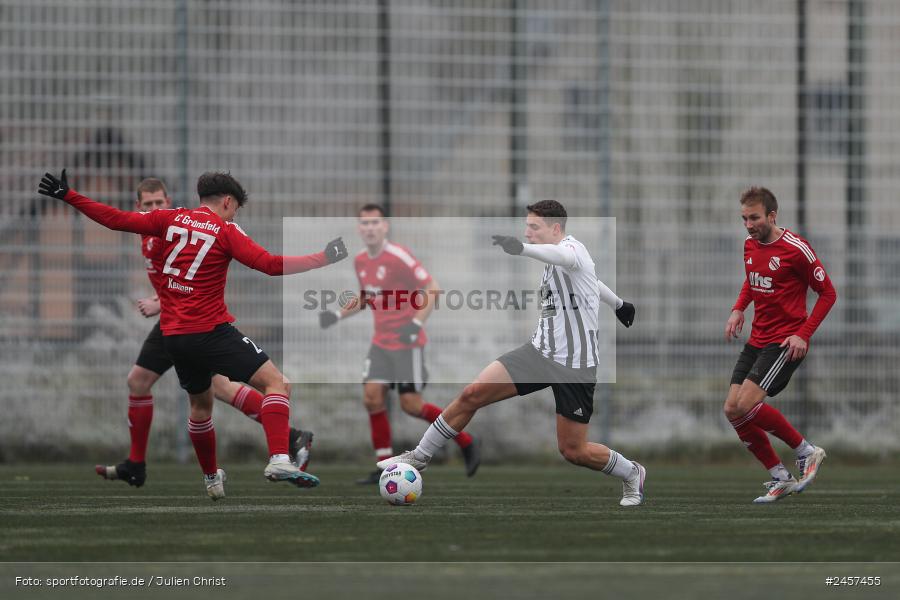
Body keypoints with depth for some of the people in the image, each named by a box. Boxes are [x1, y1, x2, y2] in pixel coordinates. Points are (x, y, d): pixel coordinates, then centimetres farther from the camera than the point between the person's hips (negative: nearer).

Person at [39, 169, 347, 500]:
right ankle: (279, 459, -28)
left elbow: (116, 219, 3)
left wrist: (67, 196, 9)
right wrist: (323, 258, -8)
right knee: (276, 383, -10)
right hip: (211, 332, -6)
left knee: (201, 404, 26)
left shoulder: (171, 219, 7)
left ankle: (212, 479, 36)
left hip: (173, 336, 6)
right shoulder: (225, 231, -5)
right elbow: (271, 265, -13)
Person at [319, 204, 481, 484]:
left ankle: (467, 443, 11)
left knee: (411, 405, -7)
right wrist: (338, 315, 10)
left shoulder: (398, 256, -16)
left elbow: (432, 289, -16)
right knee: (372, 396, -7)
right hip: (381, 342, 7)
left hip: (407, 343, -7)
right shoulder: (361, 261, 7)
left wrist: (417, 322, -26)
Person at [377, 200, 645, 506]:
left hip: (575, 366, -7)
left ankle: (632, 474, 26)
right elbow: (591, 281, 30)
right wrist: (618, 303, 51)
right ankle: (419, 457, 4)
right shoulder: (554, 258, 10)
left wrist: (522, 249, -65)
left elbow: (564, 257, -44)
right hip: (540, 352, 7)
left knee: (573, 450, -2)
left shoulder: (572, 248, -16)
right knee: (472, 394, -8)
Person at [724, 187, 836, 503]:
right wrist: (738, 309, 10)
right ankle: (780, 477, 7)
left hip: (786, 342, -8)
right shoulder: (750, 245, 8)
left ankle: (806, 451, -3)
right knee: (732, 410, -2)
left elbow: (828, 293, -8)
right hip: (757, 341, 8)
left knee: (746, 404, -21)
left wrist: (804, 334, -17)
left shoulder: (795, 248, -14)